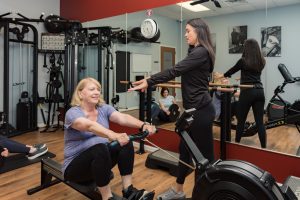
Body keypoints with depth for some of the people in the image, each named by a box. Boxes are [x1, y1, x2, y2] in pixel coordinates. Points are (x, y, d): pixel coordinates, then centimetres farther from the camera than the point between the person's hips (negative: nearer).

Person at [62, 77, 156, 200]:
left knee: (125, 142, -20)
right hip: (75, 165, -5)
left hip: (101, 157, 5)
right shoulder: (73, 113, -16)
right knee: (100, 149, -36)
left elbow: (122, 118, -19)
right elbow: (90, 126, -39)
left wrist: (143, 125, -38)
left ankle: (128, 189, -15)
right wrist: (113, 135, -56)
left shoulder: (104, 108, 0)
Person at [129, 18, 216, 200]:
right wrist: (150, 80, 12)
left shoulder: (201, 52, -14)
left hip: (201, 110, -10)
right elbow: (181, 73, 18)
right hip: (195, 109, 10)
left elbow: (175, 71, -22)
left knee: (204, 154, 2)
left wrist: (149, 82, -19)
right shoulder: (196, 51, 18)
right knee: (185, 149, 16)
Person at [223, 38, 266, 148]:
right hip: (259, 91, 5)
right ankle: (264, 147, 11)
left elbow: (232, 70, 15)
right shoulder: (262, 61, 11)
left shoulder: (243, 61, -3)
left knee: (241, 121, 8)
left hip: (247, 92, -5)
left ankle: (237, 144, 21)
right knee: (260, 121, 7)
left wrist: (223, 75, 35)